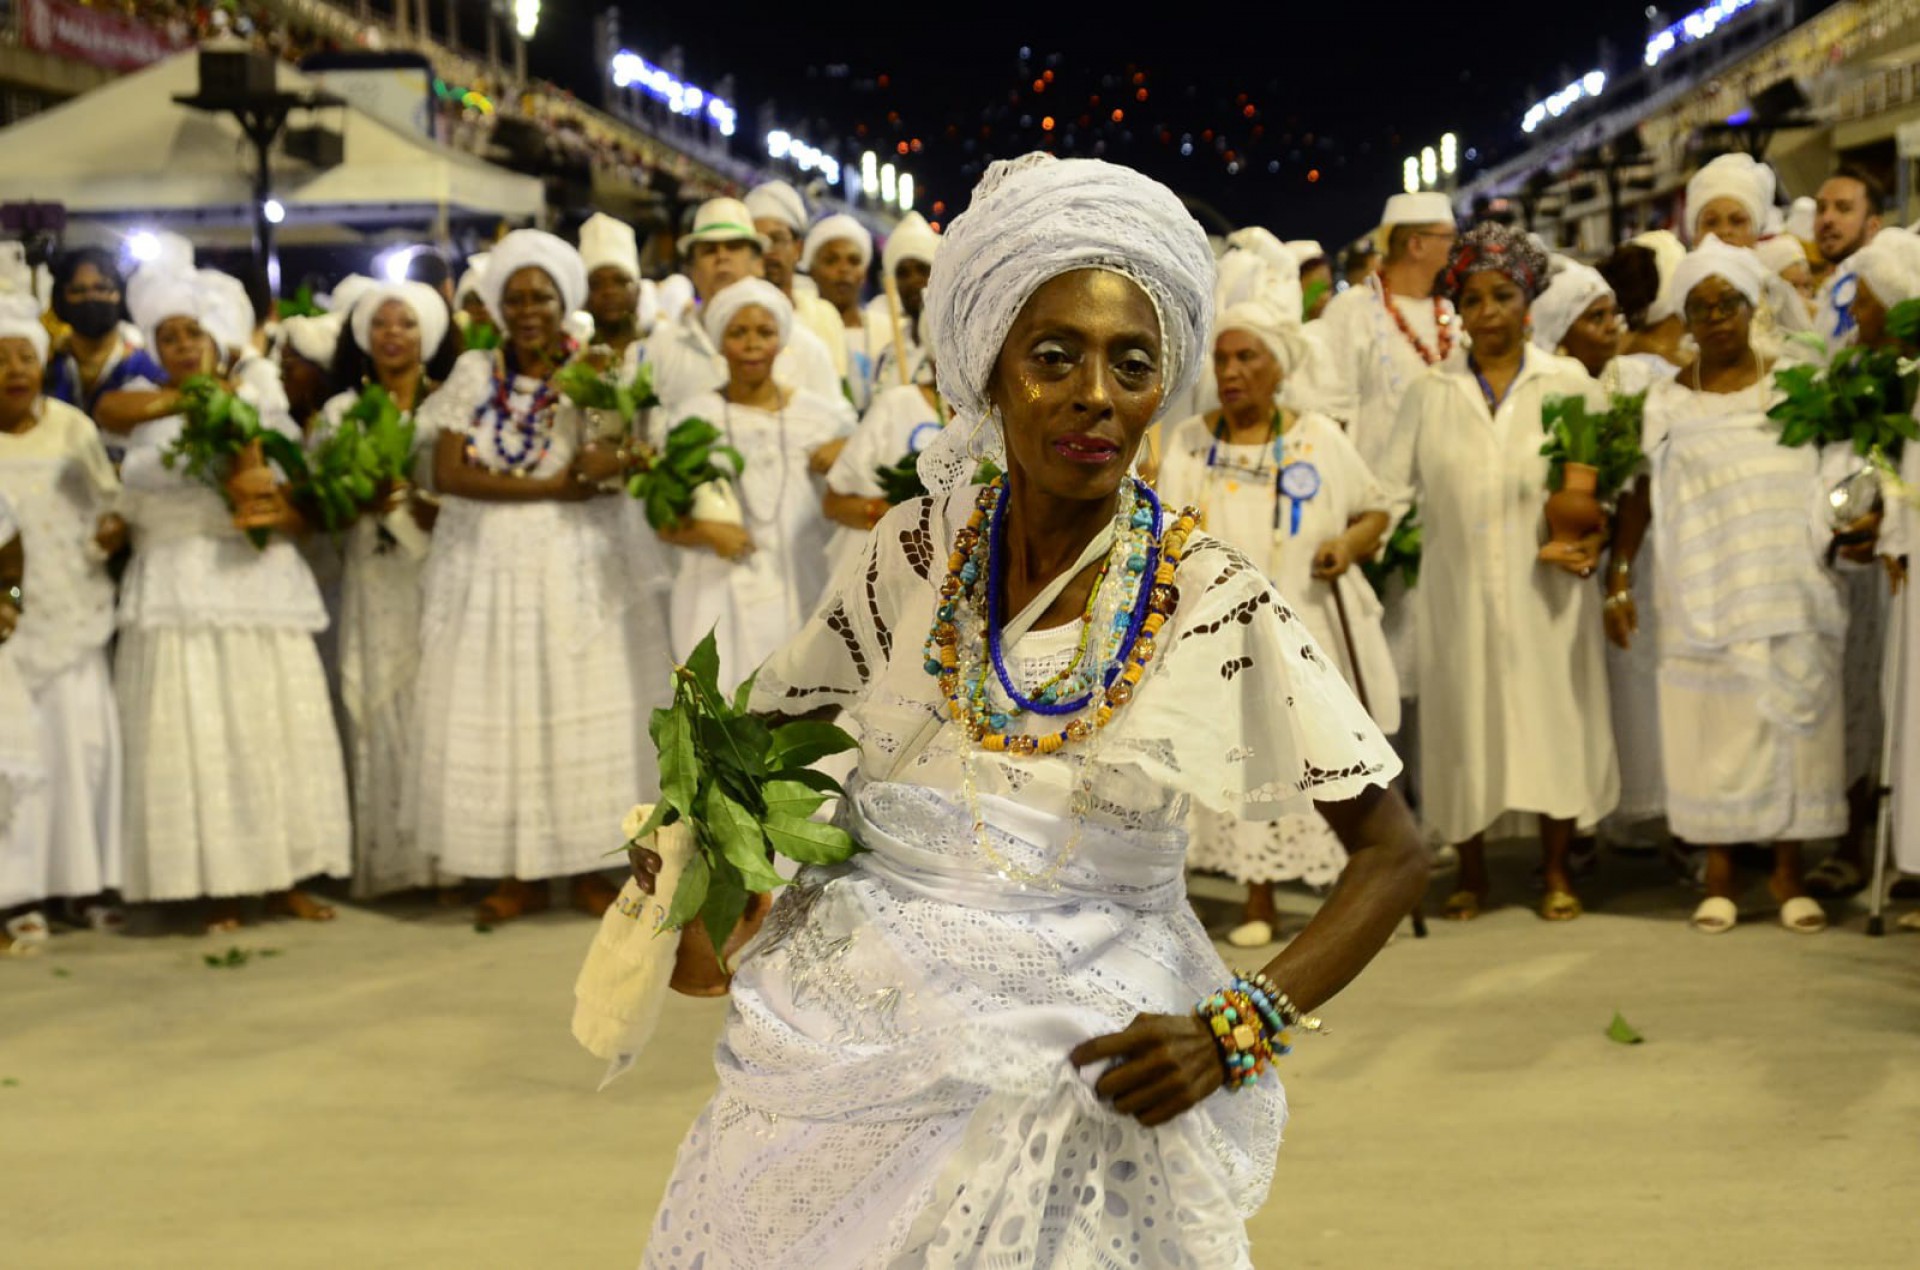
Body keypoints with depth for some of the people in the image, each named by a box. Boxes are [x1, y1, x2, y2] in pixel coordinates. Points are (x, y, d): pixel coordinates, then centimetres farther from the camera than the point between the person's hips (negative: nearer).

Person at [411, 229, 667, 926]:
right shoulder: (475, 374, 4)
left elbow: (631, 461, -6)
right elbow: (448, 473, -7)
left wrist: (614, 462, -31)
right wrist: (554, 486, -13)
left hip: (578, 567, 0)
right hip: (488, 564, 0)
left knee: (583, 708, -1)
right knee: (495, 712, -1)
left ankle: (588, 867, 9)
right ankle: (519, 874, 7)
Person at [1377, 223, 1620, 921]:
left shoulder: (1569, 383, 6)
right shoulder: (1431, 393, 9)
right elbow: (1394, 488, 8)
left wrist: (1594, 540, -10)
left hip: (1546, 588, -1)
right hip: (1458, 589, 1)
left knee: (1553, 716, 0)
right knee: (1463, 721, 3)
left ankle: (1556, 872, 12)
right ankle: (1471, 873, 14)